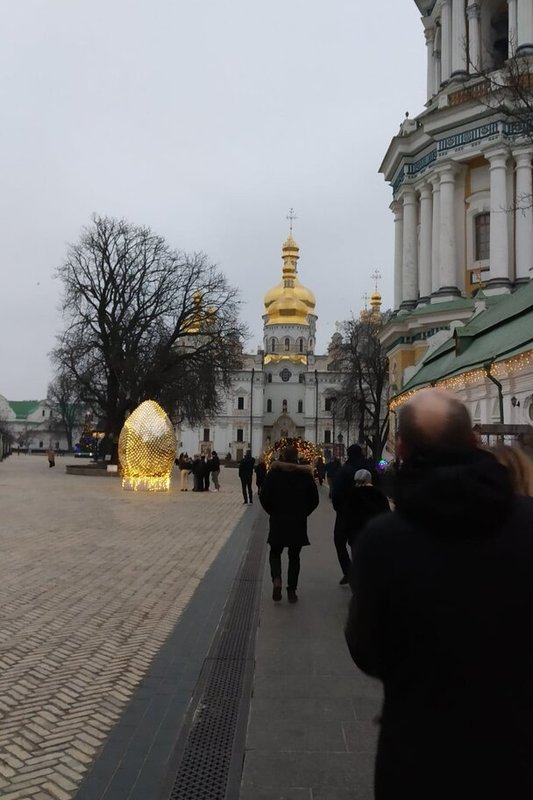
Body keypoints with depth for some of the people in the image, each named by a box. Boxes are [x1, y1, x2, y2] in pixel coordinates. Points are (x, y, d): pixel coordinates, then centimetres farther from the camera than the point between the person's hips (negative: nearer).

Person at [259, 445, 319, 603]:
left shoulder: (274, 473, -6)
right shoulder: (305, 474, -3)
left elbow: (263, 497, -6)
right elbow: (314, 499, 0)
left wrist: (273, 512, 8)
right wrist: (303, 513, 11)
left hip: (278, 521, -1)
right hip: (299, 523, 1)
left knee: (275, 553, 14)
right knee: (294, 556, 13)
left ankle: (276, 579, -11)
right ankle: (292, 591, 12)